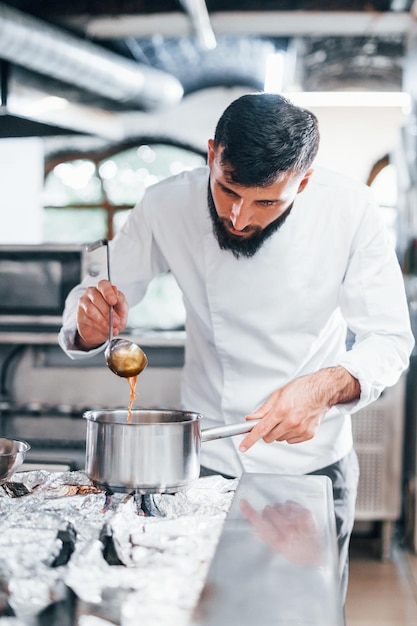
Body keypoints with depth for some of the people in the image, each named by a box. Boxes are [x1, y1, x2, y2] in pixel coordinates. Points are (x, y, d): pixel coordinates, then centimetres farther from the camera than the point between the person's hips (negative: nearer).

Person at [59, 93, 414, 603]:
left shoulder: (350, 209, -17)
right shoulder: (167, 206, -15)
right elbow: (98, 296, -4)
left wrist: (328, 386, -31)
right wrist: (91, 326, -27)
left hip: (313, 460, 0)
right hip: (205, 460, 1)